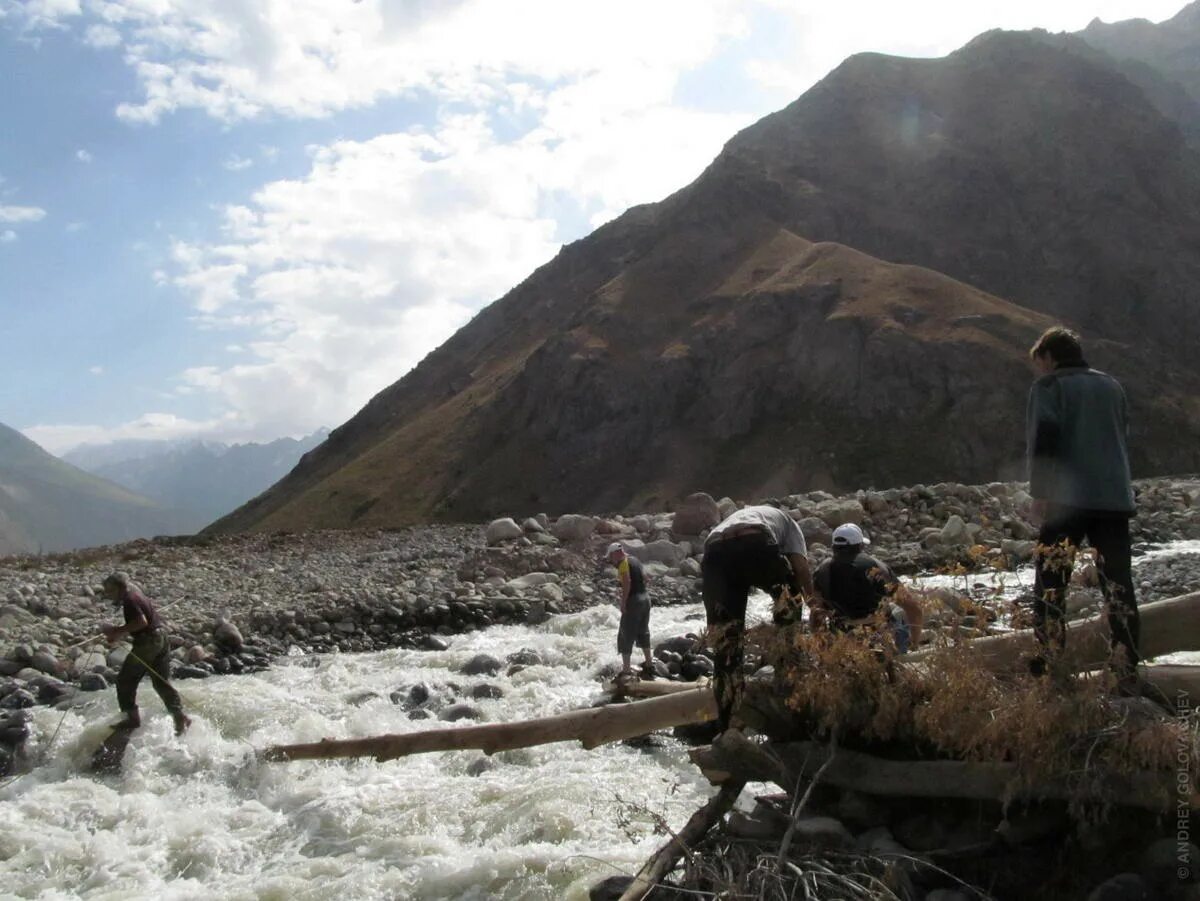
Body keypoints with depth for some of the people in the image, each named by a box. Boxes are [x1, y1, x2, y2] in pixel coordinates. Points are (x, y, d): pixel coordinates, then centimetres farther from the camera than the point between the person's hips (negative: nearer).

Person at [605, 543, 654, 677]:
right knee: (643, 632, 22)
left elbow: (627, 583, -22)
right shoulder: (635, 560, 13)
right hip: (645, 598, 9)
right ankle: (649, 664, 30)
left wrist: (623, 603, -19)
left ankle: (626, 669, -3)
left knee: (626, 636, -2)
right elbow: (644, 577, 18)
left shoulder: (623, 563, -12)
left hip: (633, 601, -9)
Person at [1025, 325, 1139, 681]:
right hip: (1115, 498, 5)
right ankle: (1127, 670, 6)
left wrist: (1038, 492, -8)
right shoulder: (1111, 386, 19)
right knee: (1118, 585, 7)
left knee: (1050, 585, 1)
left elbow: (1043, 439, -10)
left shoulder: (1049, 386, 2)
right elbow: (1123, 438, 23)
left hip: (1068, 498, -5)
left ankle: (1047, 668, -3)